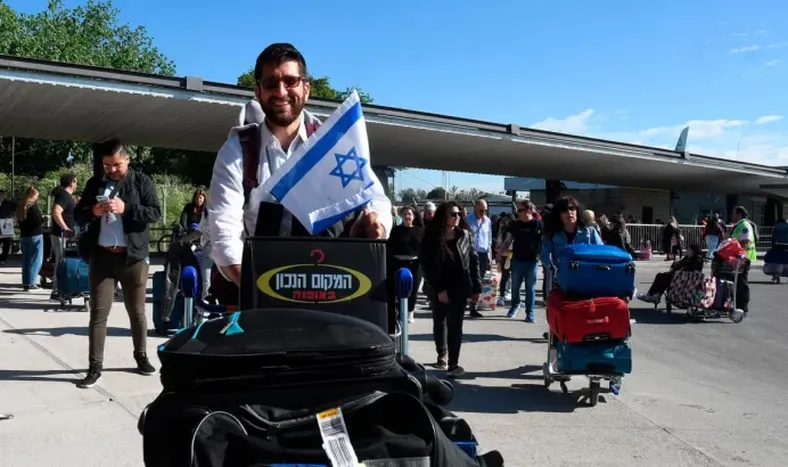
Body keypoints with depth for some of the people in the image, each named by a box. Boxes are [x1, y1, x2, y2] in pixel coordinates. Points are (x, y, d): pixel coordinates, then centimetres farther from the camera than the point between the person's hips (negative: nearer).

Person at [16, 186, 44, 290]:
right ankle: (30, 283, -7)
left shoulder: (21, 206, 11)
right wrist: (43, 219, 0)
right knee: (36, 260, -3)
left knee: (26, 259, 12)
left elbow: (19, 220, 16)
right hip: (35, 235, -8)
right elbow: (39, 221, -19)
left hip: (24, 235, 8)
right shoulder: (33, 205, -13)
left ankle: (25, 282, 14)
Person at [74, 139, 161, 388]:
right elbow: (78, 214, 11)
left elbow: (155, 212, -8)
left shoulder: (142, 181, 0)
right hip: (101, 256, 2)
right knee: (98, 312, 2)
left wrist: (126, 208, -22)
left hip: (132, 256, -2)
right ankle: (95, 366, 6)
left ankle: (141, 356, 25)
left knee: (137, 311, 10)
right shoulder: (94, 183, 9)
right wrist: (93, 211, -11)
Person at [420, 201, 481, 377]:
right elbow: (427, 265, -8)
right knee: (439, 322, 16)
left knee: (455, 324, -4)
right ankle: (442, 354, 36)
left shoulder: (466, 235, 0)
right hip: (439, 288, 0)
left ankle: (454, 363, -3)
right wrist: (438, 288, -14)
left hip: (460, 287, 0)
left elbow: (474, 261, 2)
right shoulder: (432, 237, -7)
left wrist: (476, 287, -2)